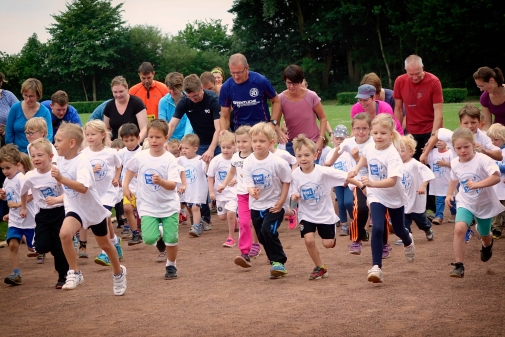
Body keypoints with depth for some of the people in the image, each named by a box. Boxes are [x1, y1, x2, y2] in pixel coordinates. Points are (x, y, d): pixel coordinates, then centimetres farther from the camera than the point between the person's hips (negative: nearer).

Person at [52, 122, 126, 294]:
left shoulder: (82, 162, -27)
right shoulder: (61, 159, -7)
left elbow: (83, 187, -42)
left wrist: (61, 179, -50)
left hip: (93, 208, -4)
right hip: (74, 208, 4)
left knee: (104, 244, 16)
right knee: (64, 233, -26)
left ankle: (118, 272, 42)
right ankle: (74, 273, -12)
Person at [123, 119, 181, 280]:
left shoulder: (170, 159, -13)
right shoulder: (140, 157, -5)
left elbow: (173, 185, -21)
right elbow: (130, 169, 17)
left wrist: (161, 181, -39)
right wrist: (125, 186, 8)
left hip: (169, 206, -1)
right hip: (148, 206, 1)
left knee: (171, 239, -2)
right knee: (149, 239, -13)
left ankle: (171, 266, 24)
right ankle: (159, 233, 24)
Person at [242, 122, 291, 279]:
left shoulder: (277, 162, -19)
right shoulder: (248, 162, -10)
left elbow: (286, 182, -8)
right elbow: (248, 183, -11)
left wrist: (280, 203, -11)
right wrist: (252, 191, -36)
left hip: (274, 205, -5)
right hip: (256, 206, 5)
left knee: (268, 230, -22)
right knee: (262, 236, 11)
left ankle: (279, 261, -8)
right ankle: (276, 264, 27)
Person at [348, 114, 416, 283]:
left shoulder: (392, 155, -29)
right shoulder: (369, 148, -11)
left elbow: (392, 181, -39)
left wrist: (372, 183, -52)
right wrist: (356, 169, 2)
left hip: (395, 197, -2)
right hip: (376, 196, 2)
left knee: (398, 230, 19)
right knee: (377, 228, -19)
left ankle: (408, 241, 57)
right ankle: (376, 267, -17)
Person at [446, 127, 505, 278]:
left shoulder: (482, 160, -25)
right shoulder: (455, 163, -7)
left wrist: (477, 184, -43)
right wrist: (449, 194, 3)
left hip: (485, 204, -2)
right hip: (465, 203, 2)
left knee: (484, 235, 19)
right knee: (459, 228, -25)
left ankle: (487, 244, 60)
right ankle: (459, 265, -18)